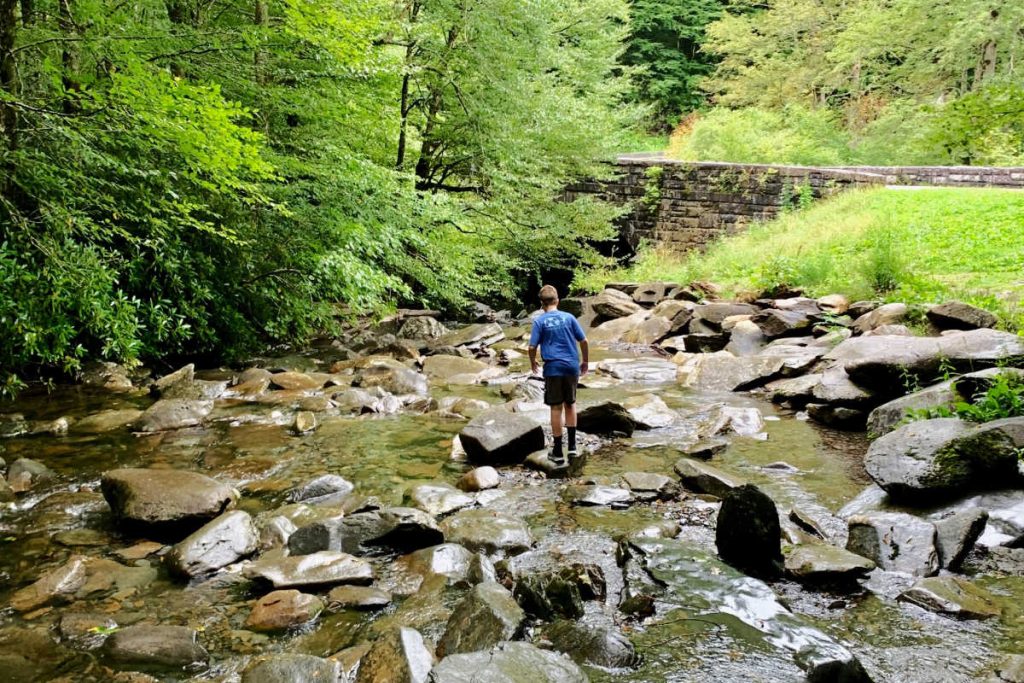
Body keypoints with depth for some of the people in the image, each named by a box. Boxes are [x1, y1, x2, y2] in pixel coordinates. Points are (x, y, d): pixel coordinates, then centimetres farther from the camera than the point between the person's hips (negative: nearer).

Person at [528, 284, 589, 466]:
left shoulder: (540, 321, -4)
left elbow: (532, 347, -6)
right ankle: (572, 446, 15)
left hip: (553, 369, -2)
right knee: (570, 404, 18)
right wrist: (585, 362, 16)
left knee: (556, 408, 5)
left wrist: (533, 363, 13)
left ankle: (558, 453, 10)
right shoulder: (569, 317, 2)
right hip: (572, 367, 2)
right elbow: (583, 341, 2)